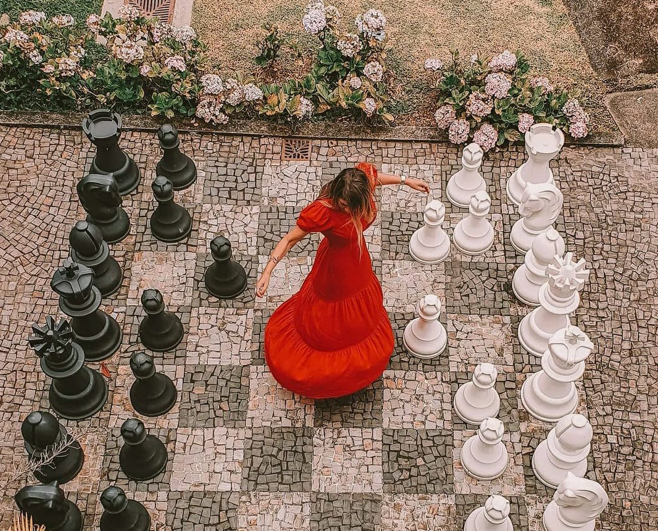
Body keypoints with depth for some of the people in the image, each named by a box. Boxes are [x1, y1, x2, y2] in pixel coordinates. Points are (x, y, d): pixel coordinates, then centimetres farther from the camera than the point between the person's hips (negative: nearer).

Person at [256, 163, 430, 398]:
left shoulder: (365, 176, -28)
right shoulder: (322, 211, -42)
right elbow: (290, 239, -33)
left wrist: (406, 181, 9)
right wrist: (267, 271, -41)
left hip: (358, 258, 6)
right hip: (336, 266, -6)